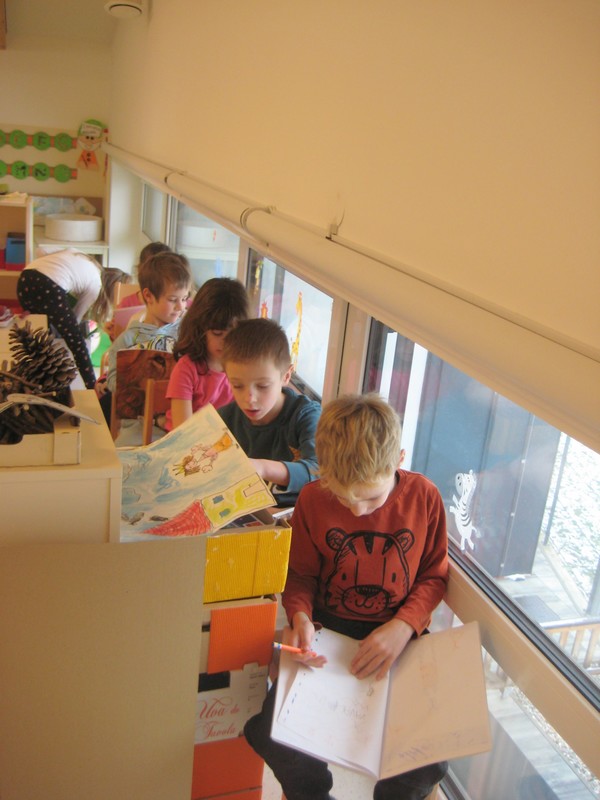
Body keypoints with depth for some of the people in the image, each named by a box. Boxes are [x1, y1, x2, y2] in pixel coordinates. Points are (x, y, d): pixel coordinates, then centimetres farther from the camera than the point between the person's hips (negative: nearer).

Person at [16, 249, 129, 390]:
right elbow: (76, 317, 20)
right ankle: (93, 388, 13)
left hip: (25, 280, 7)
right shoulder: (96, 283, 14)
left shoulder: (80, 259, 32)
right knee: (77, 342, 9)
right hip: (49, 287, -7)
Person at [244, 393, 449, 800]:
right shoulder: (313, 499, -9)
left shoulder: (424, 496, -10)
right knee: (268, 733, -17)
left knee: (428, 765, -16)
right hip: (329, 631, 1)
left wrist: (403, 626, -16)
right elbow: (301, 573, 3)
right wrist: (300, 616, -17)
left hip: (401, 634, 0)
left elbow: (435, 574, 0)